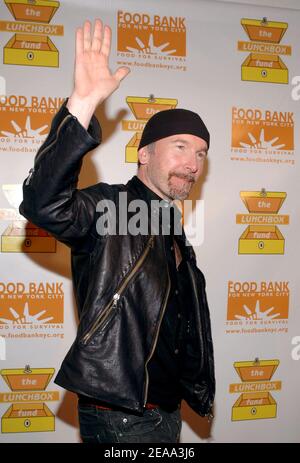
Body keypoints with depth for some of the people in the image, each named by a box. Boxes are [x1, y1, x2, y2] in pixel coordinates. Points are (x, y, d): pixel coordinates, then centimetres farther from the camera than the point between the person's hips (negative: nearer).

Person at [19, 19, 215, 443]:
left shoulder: (175, 235, 11)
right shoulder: (109, 207, -13)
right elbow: (44, 204, -35)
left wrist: (199, 392, 21)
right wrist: (83, 104, -43)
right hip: (120, 420, -8)